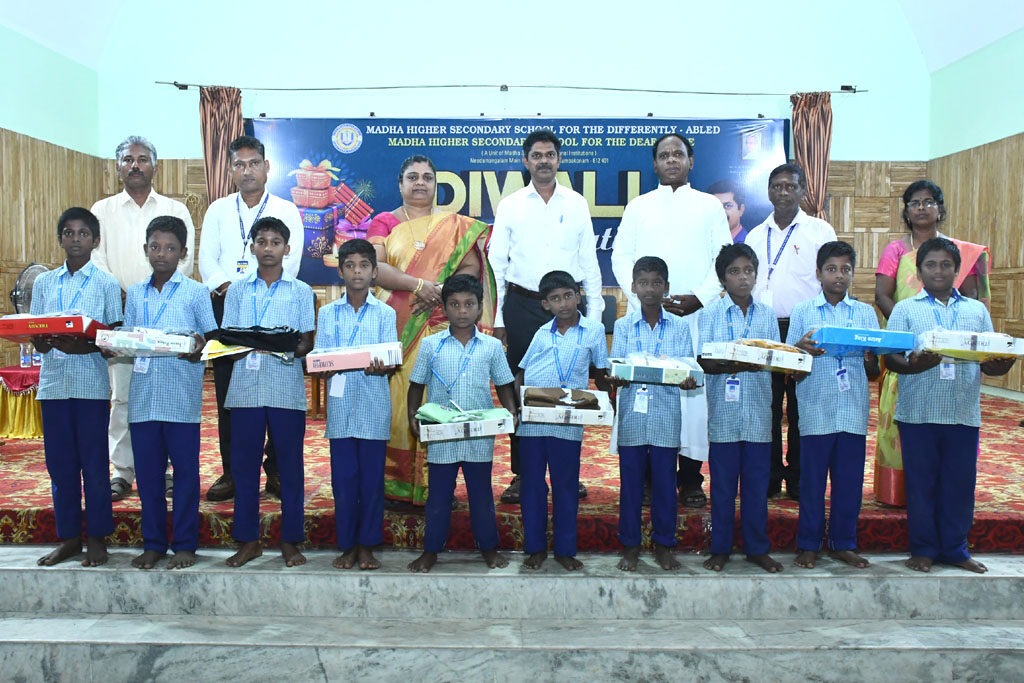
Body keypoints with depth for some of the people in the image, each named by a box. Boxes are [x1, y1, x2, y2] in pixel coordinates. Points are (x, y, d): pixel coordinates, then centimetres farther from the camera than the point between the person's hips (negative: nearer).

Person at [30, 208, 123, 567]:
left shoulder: (106, 284, 1)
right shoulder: (43, 283, 11)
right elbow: (34, 335, 9)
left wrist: (82, 347, -19)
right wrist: (41, 342, -13)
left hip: (91, 385, -3)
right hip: (53, 383, 3)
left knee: (94, 464, 2)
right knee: (60, 464, 8)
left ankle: (97, 537, 13)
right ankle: (68, 537, 20)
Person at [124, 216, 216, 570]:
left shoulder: (195, 292, 2)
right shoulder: (135, 293, 13)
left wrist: (198, 350, -20)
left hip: (182, 397, -3)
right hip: (143, 394, 4)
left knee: (185, 470, 3)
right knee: (147, 471, 8)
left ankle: (185, 544, 13)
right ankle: (153, 543, 20)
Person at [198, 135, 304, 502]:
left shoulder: (286, 210, 7)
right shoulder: (218, 210, 14)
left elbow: (289, 262, -4)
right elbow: (207, 260, 6)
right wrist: (228, 289, -12)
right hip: (225, 308, 2)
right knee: (227, 392, 2)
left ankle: (276, 471, 8)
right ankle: (230, 472, 10)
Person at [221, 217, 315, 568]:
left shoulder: (300, 291, 8)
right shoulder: (237, 290, 12)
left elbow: (308, 342, 4)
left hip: (287, 389, -1)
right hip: (245, 387, 2)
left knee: (290, 466, 3)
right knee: (244, 466, 5)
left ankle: (290, 541, 13)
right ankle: (248, 540, 17)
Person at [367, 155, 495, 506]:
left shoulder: (456, 225, 14)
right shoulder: (384, 222, 11)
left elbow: (472, 266, 3)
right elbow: (375, 267, -3)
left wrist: (441, 291, -14)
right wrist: (419, 285, -15)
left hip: (441, 327, 0)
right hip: (396, 328, 0)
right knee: (397, 397, -4)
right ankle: (394, 483, 3)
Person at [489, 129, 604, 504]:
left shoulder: (577, 204, 8)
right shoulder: (510, 205, 6)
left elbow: (589, 262, 10)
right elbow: (496, 263, 6)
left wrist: (594, 313, 4)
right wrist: (497, 318, 0)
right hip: (522, 304, 0)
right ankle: (522, 473, 11)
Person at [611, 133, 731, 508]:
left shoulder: (710, 206, 13)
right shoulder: (638, 207, 14)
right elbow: (621, 258, 9)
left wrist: (700, 298, -8)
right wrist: (644, 298, -5)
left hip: (697, 315, 0)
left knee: (695, 390, -4)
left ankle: (691, 480, 4)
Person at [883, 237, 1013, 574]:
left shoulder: (977, 310, 13)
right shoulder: (905, 309, 6)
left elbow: (989, 362, 11)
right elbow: (890, 357, -3)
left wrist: (1001, 366, -12)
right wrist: (913, 365, -23)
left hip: (964, 413, 2)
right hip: (918, 412, -2)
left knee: (960, 483, 7)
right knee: (920, 483, 5)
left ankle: (954, 548, 22)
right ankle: (923, 549, 17)